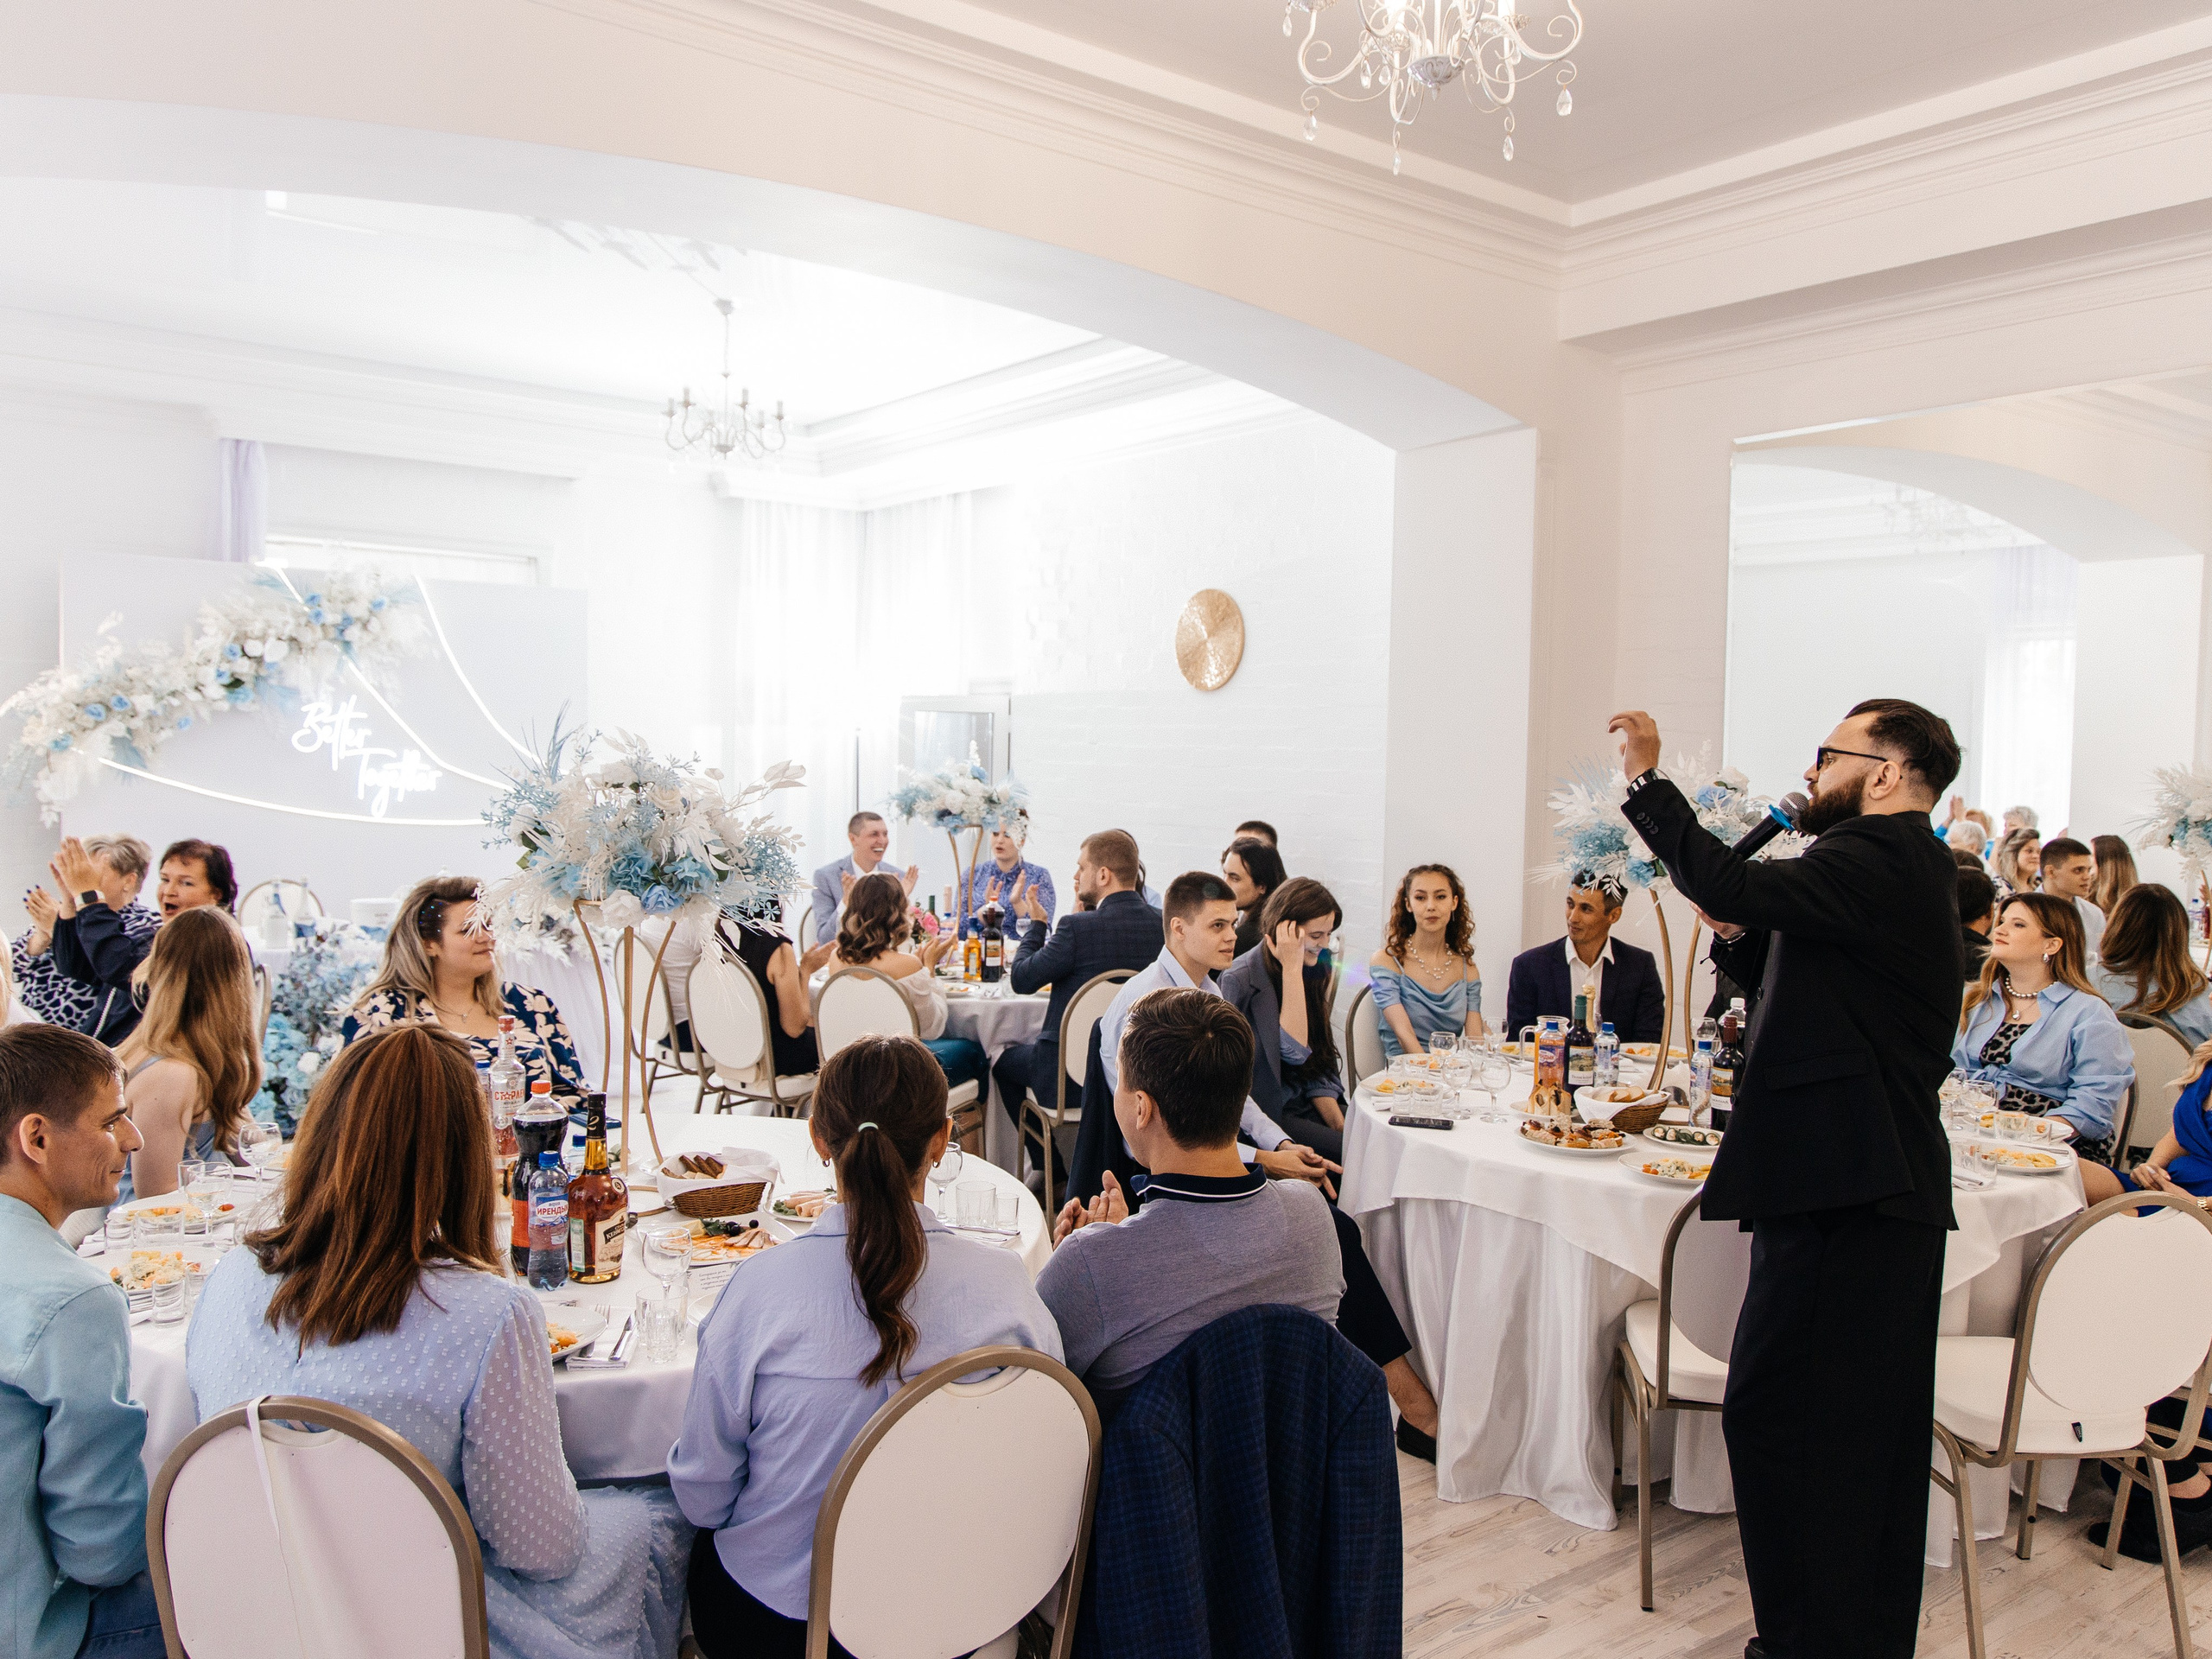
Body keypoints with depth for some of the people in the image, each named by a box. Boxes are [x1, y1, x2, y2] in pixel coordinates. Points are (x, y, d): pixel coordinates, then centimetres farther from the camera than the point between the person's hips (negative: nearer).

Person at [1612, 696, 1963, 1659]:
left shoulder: (1874, 860, -14)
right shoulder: (1914, 869, 20)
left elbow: (1730, 883, -27)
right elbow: (1808, 990, 23)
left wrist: (1645, 778, -18)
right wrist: (1741, 933, 7)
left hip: (1839, 1191, -11)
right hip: (1896, 1188, 11)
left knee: (1774, 1411, -4)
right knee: (1868, 1430, 18)